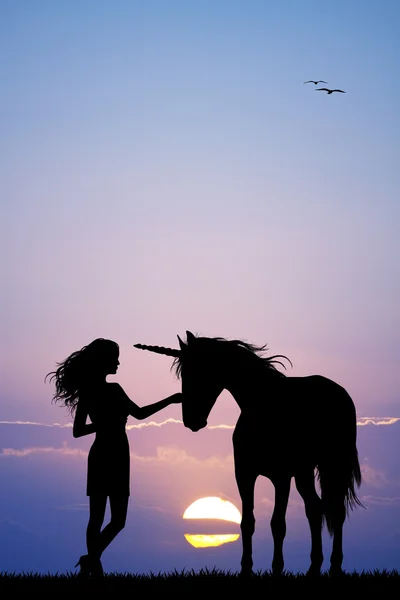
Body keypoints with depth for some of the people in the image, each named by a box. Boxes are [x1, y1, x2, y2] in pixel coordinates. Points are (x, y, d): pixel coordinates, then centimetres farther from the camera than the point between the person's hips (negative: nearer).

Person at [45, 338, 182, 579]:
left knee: (97, 518, 11)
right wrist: (170, 400, 0)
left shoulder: (86, 391, 7)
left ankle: (93, 565, 12)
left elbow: (78, 430, 11)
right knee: (117, 519, -2)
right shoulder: (112, 390, -16)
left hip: (99, 455, 8)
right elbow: (140, 413, -9)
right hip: (113, 457, -8)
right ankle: (92, 559, -16)